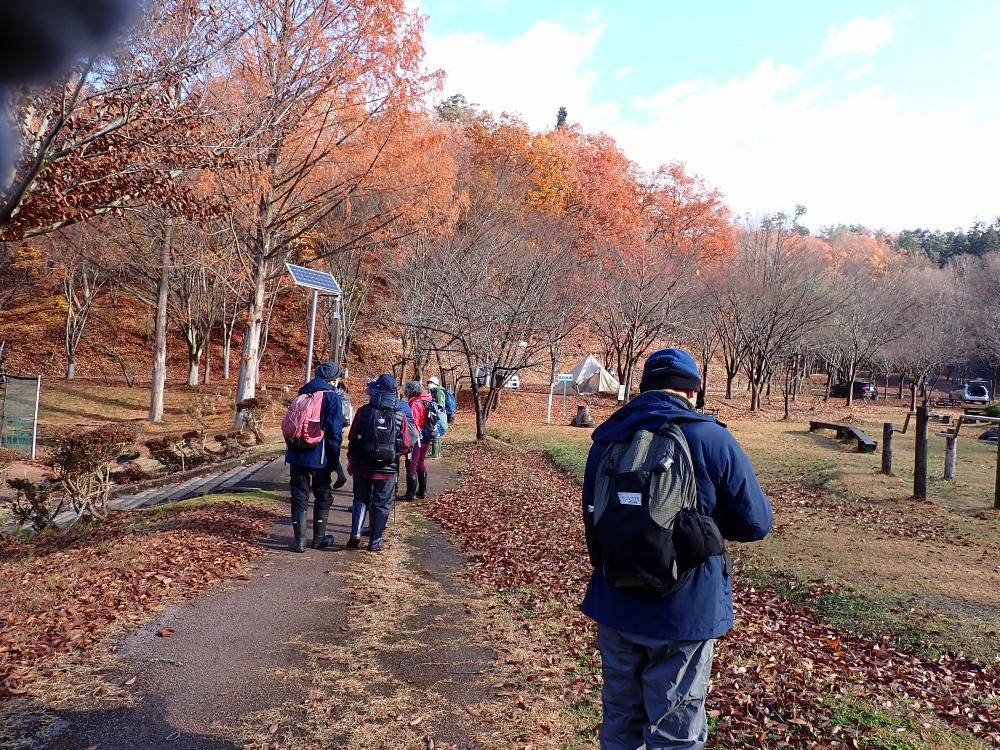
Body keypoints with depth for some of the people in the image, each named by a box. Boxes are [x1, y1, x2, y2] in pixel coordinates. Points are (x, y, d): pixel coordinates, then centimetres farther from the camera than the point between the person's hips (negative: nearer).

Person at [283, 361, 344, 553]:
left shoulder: (302, 394, 12)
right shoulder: (331, 397, -7)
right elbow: (335, 431, -12)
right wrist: (334, 459, -6)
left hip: (296, 454, 4)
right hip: (319, 456, -4)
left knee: (299, 496, 8)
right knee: (323, 496, 13)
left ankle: (299, 541, 6)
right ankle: (319, 538, 21)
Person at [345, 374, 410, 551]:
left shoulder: (363, 411, -7)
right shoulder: (400, 415, -6)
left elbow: (352, 439, -3)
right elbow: (405, 445, -5)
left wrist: (351, 460, 11)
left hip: (363, 465, 1)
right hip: (388, 469, 0)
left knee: (361, 499, 19)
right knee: (381, 504, 11)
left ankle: (355, 534, 7)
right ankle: (375, 541, 14)